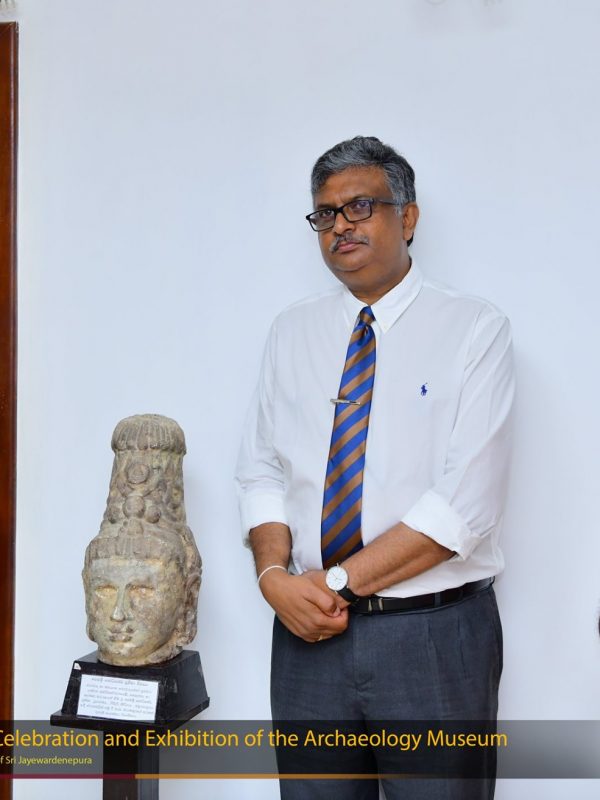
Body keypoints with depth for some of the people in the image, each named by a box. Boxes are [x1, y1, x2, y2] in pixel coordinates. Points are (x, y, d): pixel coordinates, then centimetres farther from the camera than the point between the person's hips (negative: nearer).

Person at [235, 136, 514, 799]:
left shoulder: (474, 330, -6)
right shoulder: (291, 333, 7)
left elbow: (466, 504, -15)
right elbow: (261, 472, 6)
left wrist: (339, 581, -15)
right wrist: (275, 576, -11)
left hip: (436, 635, -3)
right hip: (309, 628, 4)